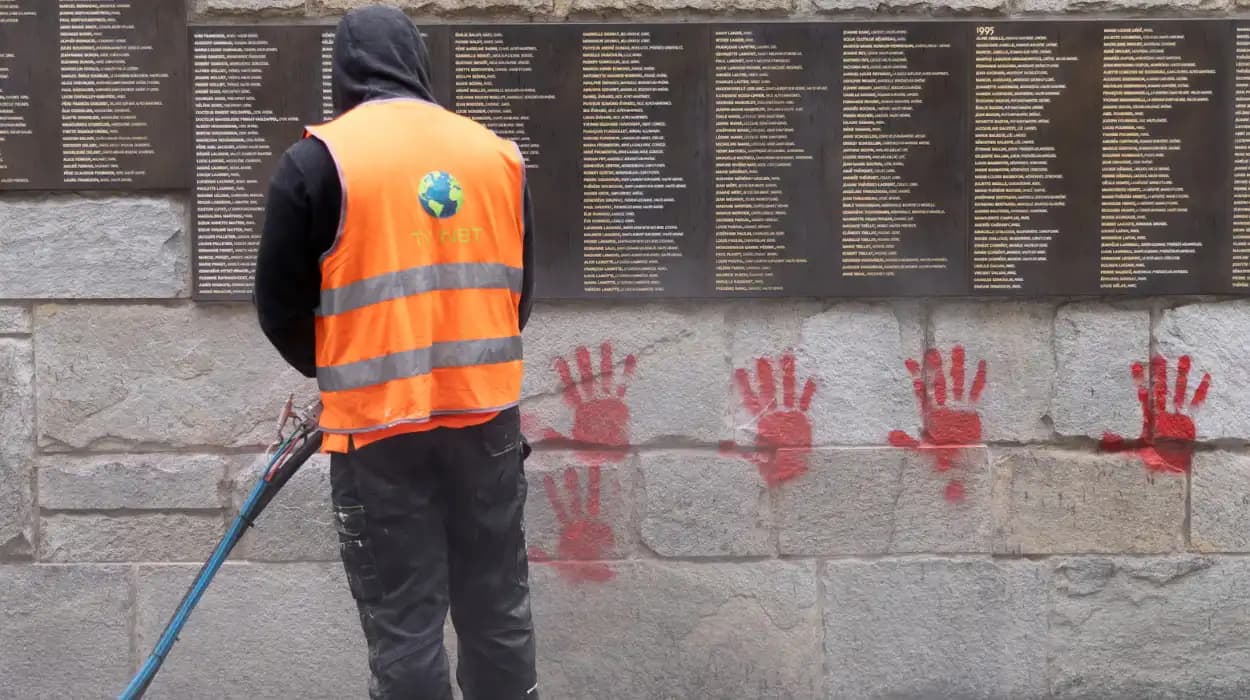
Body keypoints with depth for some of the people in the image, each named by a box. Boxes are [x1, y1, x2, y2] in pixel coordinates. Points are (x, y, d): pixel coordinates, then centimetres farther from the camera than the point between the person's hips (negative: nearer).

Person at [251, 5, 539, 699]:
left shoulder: (320, 160, -8)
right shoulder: (497, 154, 6)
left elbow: (281, 306, -2)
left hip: (382, 430, -4)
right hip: (488, 420, 4)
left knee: (404, 628, 4)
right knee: (498, 611, 16)